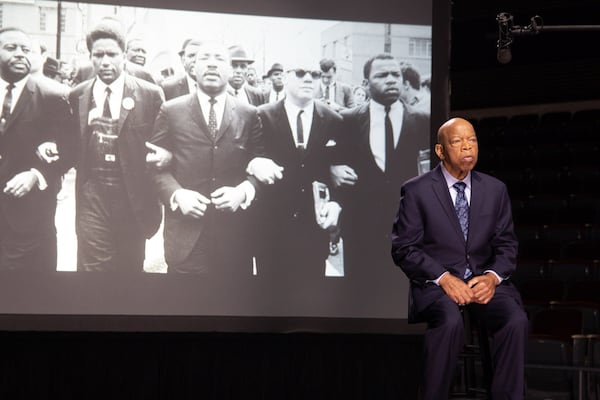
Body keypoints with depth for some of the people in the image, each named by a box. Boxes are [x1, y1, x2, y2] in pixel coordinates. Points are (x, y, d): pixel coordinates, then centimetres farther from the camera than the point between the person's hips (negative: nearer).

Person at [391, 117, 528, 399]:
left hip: (483, 280, 3)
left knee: (516, 321, -27)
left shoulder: (495, 189, 9)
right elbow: (404, 248, -5)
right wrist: (444, 278, -18)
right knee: (450, 321, -35)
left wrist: (492, 277, -11)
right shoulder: (416, 191, -2)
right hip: (435, 281, -3)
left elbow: (506, 245, 11)